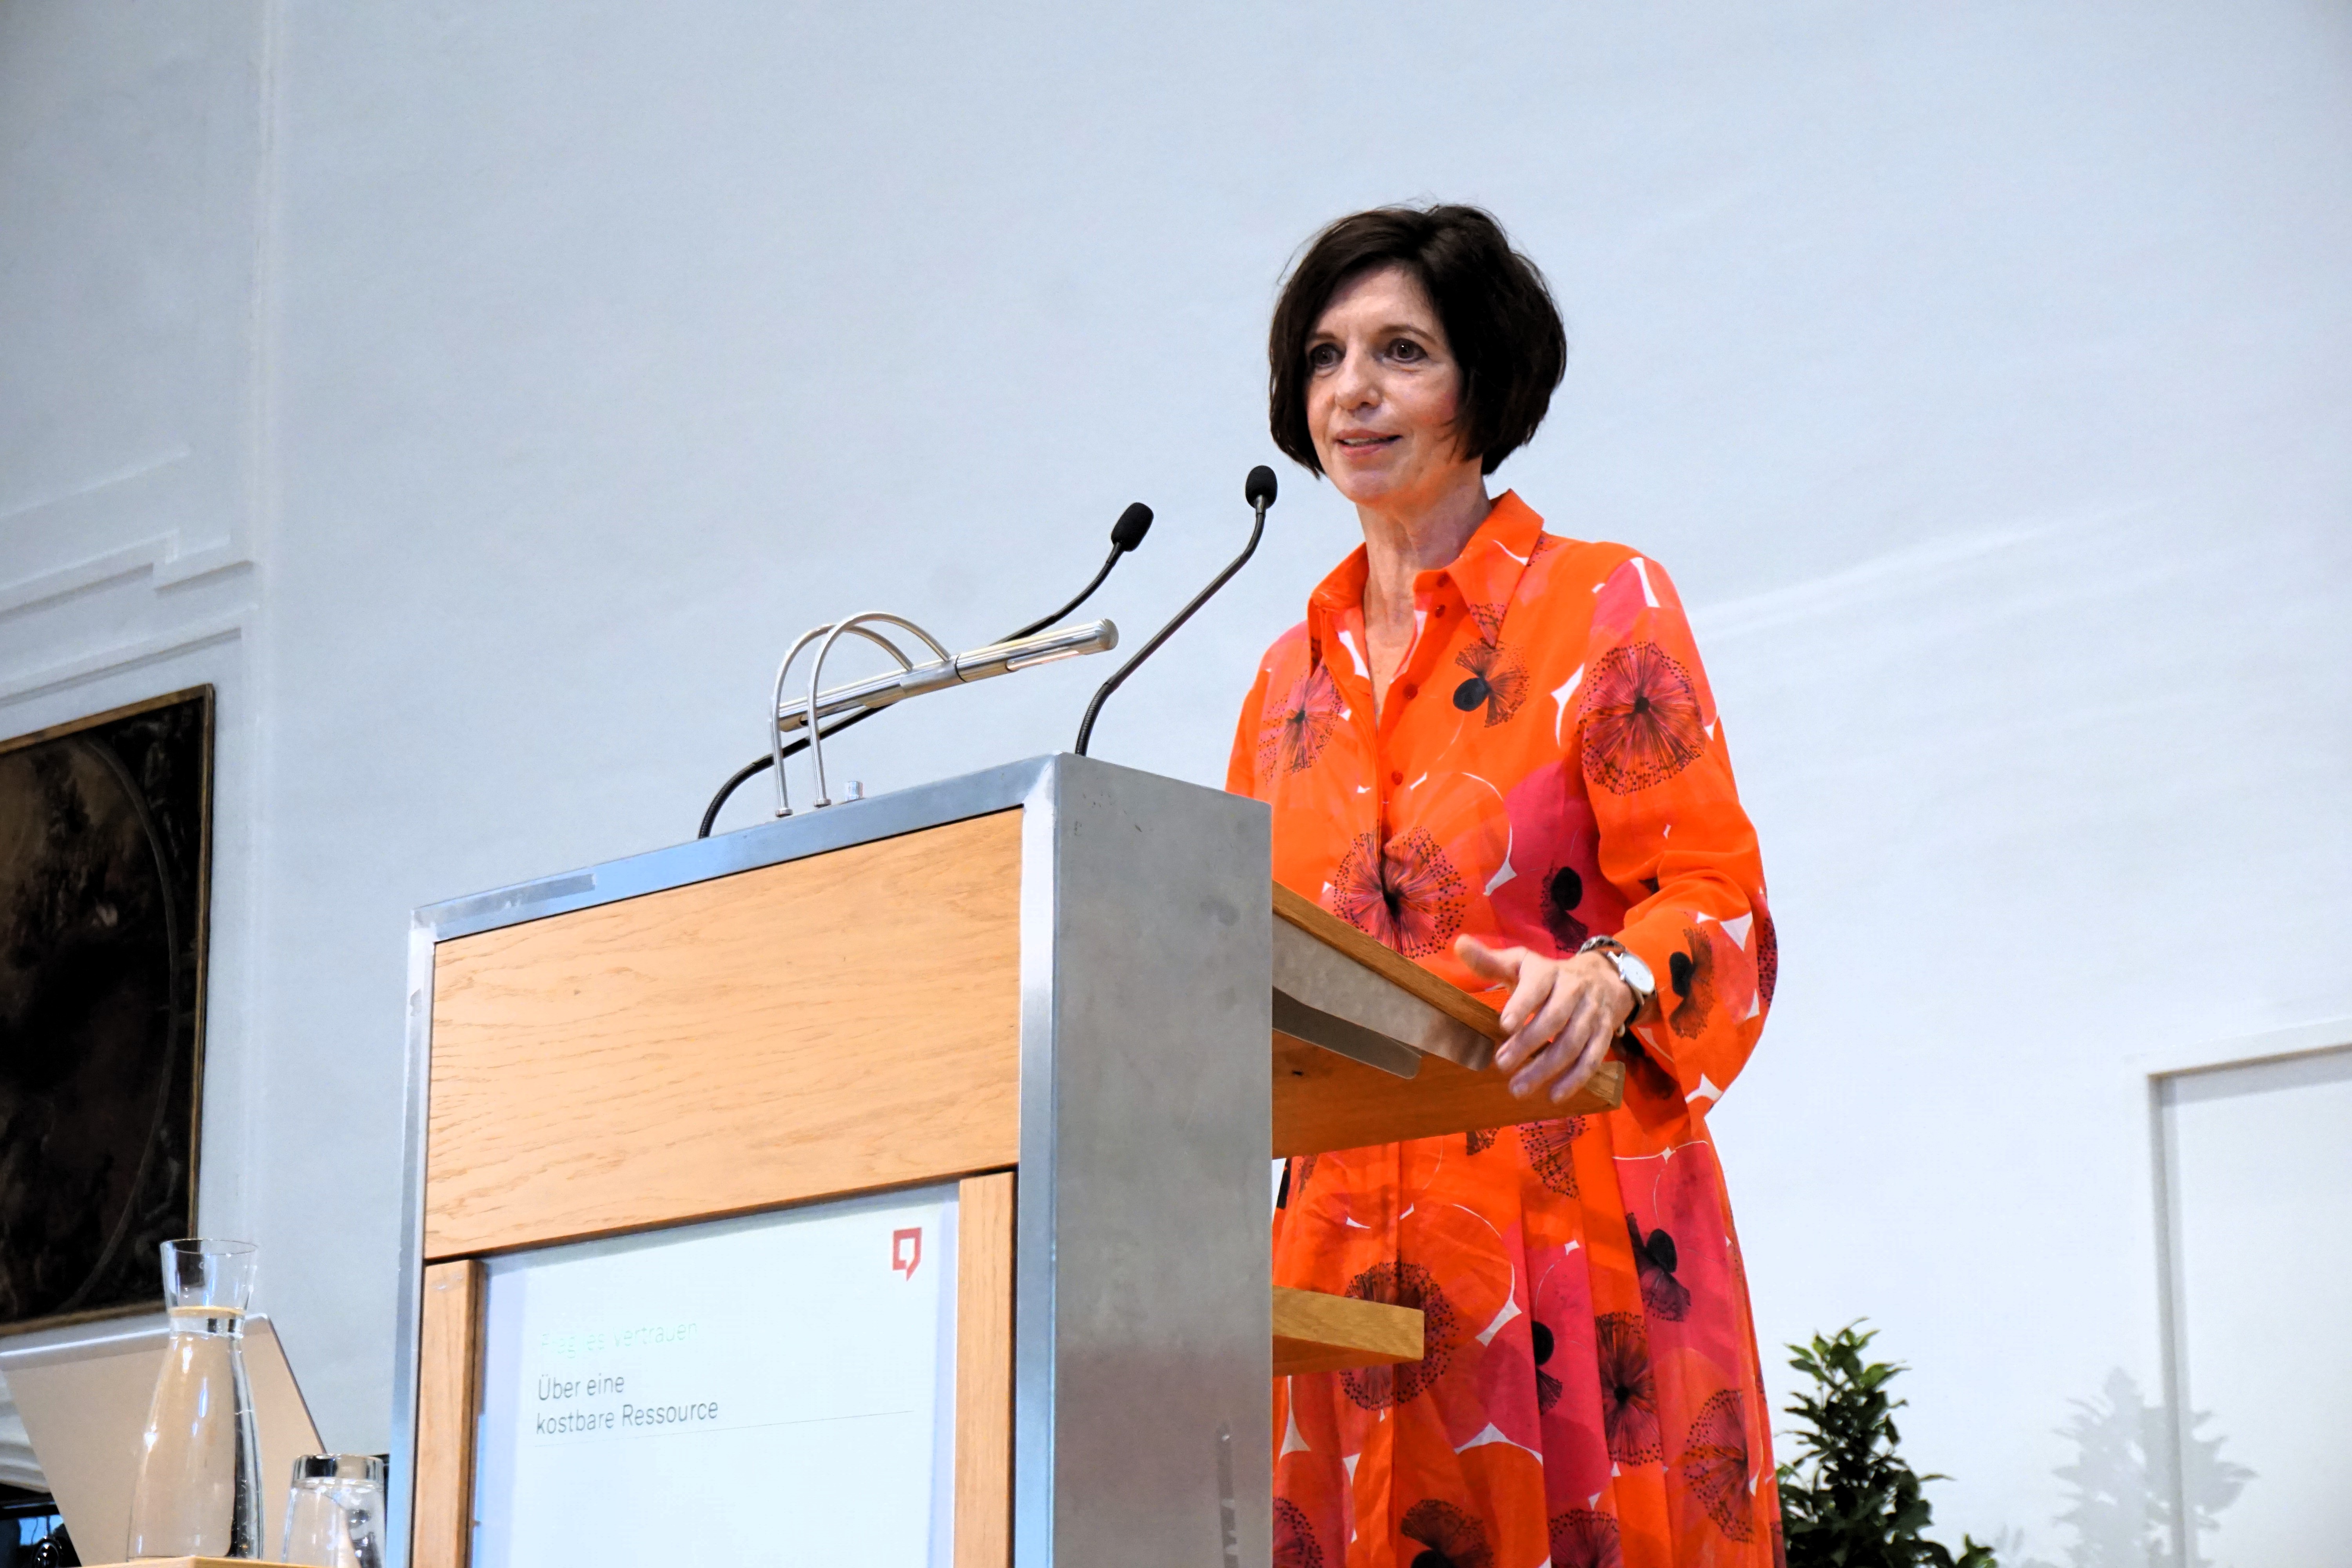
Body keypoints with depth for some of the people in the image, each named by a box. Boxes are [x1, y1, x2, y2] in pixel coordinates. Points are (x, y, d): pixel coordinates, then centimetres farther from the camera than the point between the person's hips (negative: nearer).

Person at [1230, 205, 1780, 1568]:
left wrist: (1606, 982, -26)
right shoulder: (1295, 673, 18)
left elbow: (1717, 901, -6)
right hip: (1350, 1236, 4)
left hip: (1570, 1227, -4)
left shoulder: (1601, 607, 2)